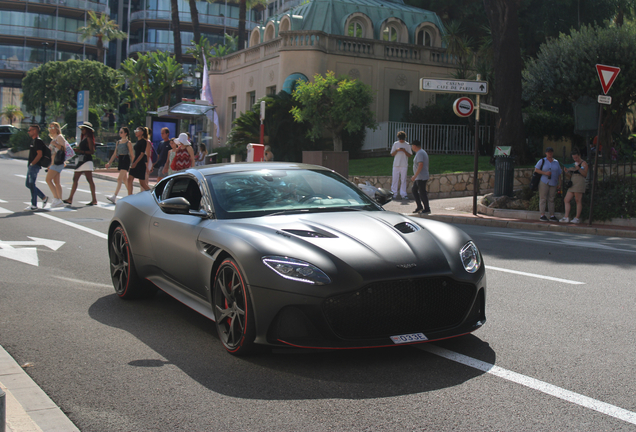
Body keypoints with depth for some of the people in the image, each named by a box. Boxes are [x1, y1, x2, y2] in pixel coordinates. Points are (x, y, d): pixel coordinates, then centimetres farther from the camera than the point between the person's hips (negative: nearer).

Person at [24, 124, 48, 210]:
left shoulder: (38, 141, -14)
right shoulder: (34, 141, 18)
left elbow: (40, 154, -22)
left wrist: (32, 164, -20)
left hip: (34, 166, -10)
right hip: (31, 166, 10)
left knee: (31, 185, -7)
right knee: (28, 184, 13)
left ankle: (34, 205, -3)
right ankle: (44, 197, 17)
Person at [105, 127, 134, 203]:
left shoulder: (128, 143, -5)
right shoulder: (118, 142, 15)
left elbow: (131, 154, -7)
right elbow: (115, 154, 17)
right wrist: (109, 163, 11)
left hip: (125, 160, -8)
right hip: (120, 160, 8)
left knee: (119, 179, -15)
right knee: (124, 179, 13)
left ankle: (114, 197, -20)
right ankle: (130, 196, 23)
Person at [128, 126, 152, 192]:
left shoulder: (144, 141, -10)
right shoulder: (138, 141, 15)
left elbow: (142, 154, -16)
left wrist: (135, 163, -23)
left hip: (141, 163, -8)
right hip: (135, 163, 8)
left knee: (142, 183, -3)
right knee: (130, 180, 0)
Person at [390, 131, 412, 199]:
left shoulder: (407, 145, 5)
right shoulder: (395, 144, 7)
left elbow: (409, 155, 5)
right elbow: (392, 154, 8)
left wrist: (405, 151, -12)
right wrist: (397, 150, -10)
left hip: (404, 165, -1)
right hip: (396, 165, 1)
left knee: (403, 180, -1)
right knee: (395, 179, -1)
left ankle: (403, 194, 2)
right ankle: (394, 193, 4)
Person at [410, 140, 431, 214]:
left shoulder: (420, 153, -17)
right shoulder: (423, 152, 16)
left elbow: (421, 165, -27)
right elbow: (426, 165, 21)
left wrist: (415, 176, -27)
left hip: (421, 177, -11)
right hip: (419, 177, 11)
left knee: (422, 193, -5)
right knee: (414, 190, 16)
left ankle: (427, 209, 3)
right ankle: (419, 207, 18)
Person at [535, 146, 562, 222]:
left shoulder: (556, 162, 15)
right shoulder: (542, 161, 5)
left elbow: (559, 174, 16)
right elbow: (536, 170, -1)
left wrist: (559, 184, 9)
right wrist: (545, 173, -13)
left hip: (553, 183, 3)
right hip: (544, 182, -3)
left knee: (551, 199, 5)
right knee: (543, 198, -6)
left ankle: (552, 216, 8)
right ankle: (542, 215, -4)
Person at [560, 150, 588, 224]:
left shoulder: (583, 163, 1)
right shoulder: (574, 164, 24)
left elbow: (585, 174, -10)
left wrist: (579, 168, -24)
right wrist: (567, 170, 5)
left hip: (579, 183, -8)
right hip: (572, 184, 8)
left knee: (578, 200, -7)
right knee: (567, 200, 0)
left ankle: (577, 218, -5)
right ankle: (566, 218, -2)